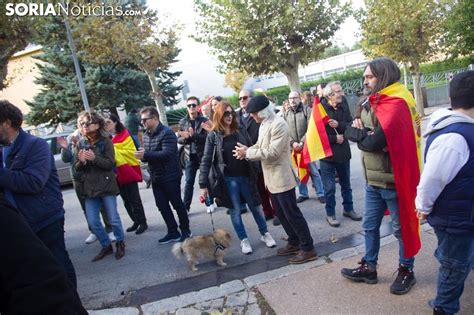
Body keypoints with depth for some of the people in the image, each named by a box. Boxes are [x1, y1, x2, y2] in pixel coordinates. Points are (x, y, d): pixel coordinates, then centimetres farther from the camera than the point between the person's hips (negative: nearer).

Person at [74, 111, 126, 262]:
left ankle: (120, 243, 26)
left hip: (107, 186, -4)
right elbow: (77, 167, 6)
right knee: (93, 222, 5)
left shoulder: (106, 141, -4)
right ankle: (106, 246, 26)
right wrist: (81, 161, -16)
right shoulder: (80, 144, 6)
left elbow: (110, 163, -11)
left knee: (113, 219, 1)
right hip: (89, 187, 4)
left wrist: (94, 158, -26)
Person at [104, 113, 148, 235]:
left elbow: (130, 152, -14)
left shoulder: (124, 135, -6)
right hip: (117, 174, 6)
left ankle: (143, 222, 9)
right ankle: (136, 221, 25)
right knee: (126, 200, 13)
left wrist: (113, 149, -20)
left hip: (128, 171, -6)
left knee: (134, 199, -1)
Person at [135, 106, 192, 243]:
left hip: (170, 176, -8)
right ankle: (173, 232, 25)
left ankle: (185, 231, 22)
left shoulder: (167, 133, -17)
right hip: (156, 177, 8)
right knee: (162, 206, 12)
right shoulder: (146, 135, 9)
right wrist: (141, 155, -8)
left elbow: (167, 154, -28)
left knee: (177, 204, 5)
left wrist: (145, 154, -29)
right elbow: (149, 155, 15)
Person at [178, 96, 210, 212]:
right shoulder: (183, 122, 5)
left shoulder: (204, 120, -5)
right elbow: (178, 139, 5)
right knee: (188, 182, 4)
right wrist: (185, 138, -17)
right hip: (190, 156, 2)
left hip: (203, 155, -2)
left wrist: (194, 135, -29)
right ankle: (185, 207, 9)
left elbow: (207, 138, -15)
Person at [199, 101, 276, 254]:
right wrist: (203, 184, -11)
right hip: (228, 179, -2)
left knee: (255, 206, 12)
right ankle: (244, 240, 25)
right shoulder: (213, 136, -6)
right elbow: (206, 161, -6)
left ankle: (265, 234, 32)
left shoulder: (241, 130, 1)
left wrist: (256, 172, 1)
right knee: (235, 210, 9)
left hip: (245, 176, 2)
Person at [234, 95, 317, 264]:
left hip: (281, 177, -9)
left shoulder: (278, 124, -20)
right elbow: (259, 145, 13)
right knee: (281, 213, 17)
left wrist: (248, 153, -19)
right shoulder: (264, 124, 9)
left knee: (292, 213, -2)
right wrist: (246, 150, -8)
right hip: (272, 178, 9)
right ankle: (294, 242, 32)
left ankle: (308, 249, 10)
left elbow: (272, 152, -25)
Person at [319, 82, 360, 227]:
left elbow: (350, 124, -3)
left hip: (343, 152, 5)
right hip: (327, 154, -5)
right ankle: (330, 213, 23)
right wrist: (334, 138, -15)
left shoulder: (343, 105, 0)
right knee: (329, 188, 5)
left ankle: (348, 209, 38)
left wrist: (339, 125, -21)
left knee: (346, 184, 20)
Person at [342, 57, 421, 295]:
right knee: (370, 226, 17)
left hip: (393, 180, -8)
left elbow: (374, 142, -28)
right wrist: (361, 130, -18)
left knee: (401, 228, 11)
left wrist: (355, 131, -9)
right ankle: (369, 268, 32)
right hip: (373, 179, 8)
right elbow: (355, 133, 5)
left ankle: (406, 271, 31)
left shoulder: (396, 104, -19)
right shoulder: (372, 103, 10)